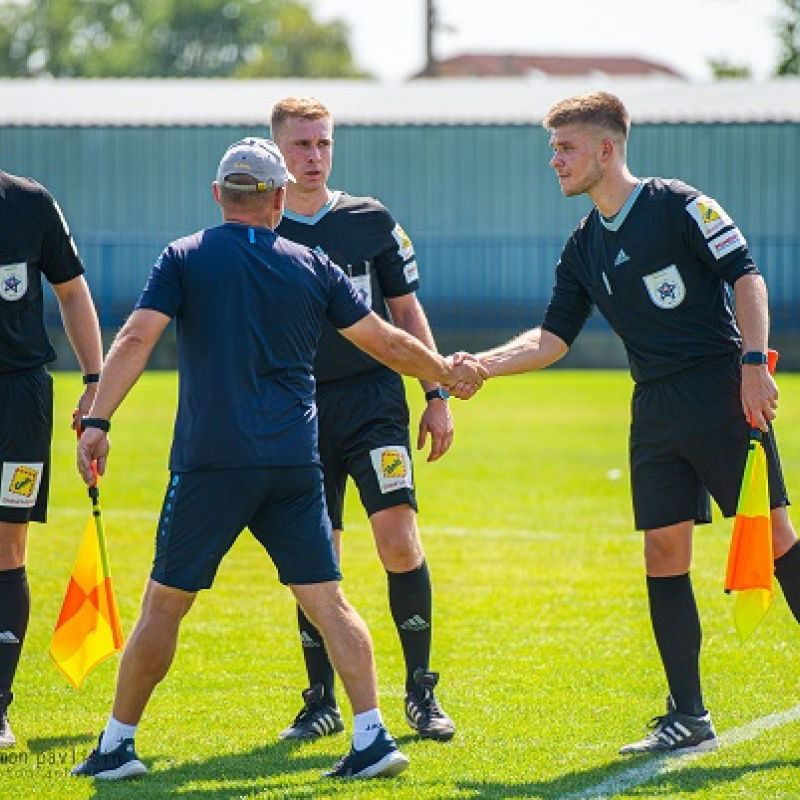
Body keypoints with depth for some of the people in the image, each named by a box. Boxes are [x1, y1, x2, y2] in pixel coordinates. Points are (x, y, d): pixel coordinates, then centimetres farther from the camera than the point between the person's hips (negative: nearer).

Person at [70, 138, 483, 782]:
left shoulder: (185, 258, 3)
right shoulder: (313, 268, 8)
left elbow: (136, 339, -9)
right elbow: (387, 343, 14)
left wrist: (97, 421, -12)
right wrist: (447, 372, 30)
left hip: (209, 463, -1)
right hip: (294, 465, 1)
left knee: (164, 605, 8)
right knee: (328, 601, 4)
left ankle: (117, 745, 12)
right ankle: (372, 737, -6)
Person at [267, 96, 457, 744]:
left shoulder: (371, 221, 6)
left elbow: (406, 311, 12)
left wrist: (437, 394, 7)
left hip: (373, 400, 0)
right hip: (298, 412, 0)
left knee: (399, 540, -13)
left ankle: (422, 693, -3)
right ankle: (322, 702, 14)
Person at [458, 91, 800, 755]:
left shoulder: (676, 205, -5)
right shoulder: (584, 249, 14)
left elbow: (746, 276, -8)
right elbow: (552, 339, 14)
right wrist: (482, 365, 0)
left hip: (721, 390, -6)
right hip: (656, 408, 6)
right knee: (664, 551, 0)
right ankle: (689, 718, 4)